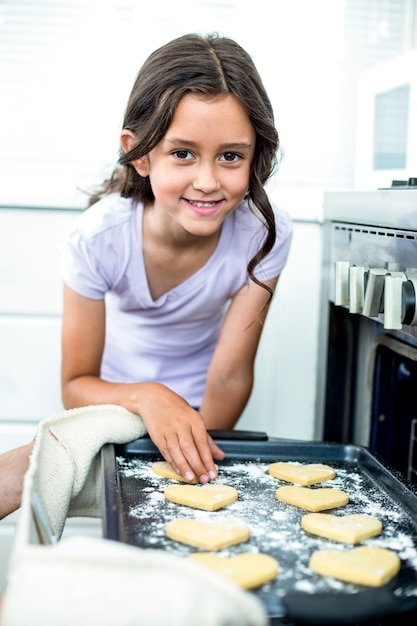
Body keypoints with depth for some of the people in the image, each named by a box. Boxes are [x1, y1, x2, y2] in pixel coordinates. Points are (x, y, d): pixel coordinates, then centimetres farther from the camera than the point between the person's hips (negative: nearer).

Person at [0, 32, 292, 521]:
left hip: (197, 416, 1)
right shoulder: (98, 237, -27)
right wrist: (146, 397, -40)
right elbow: (76, 386, -20)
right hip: (116, 404, 0)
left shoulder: (265, 234, -26)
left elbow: (229, 375, -17)